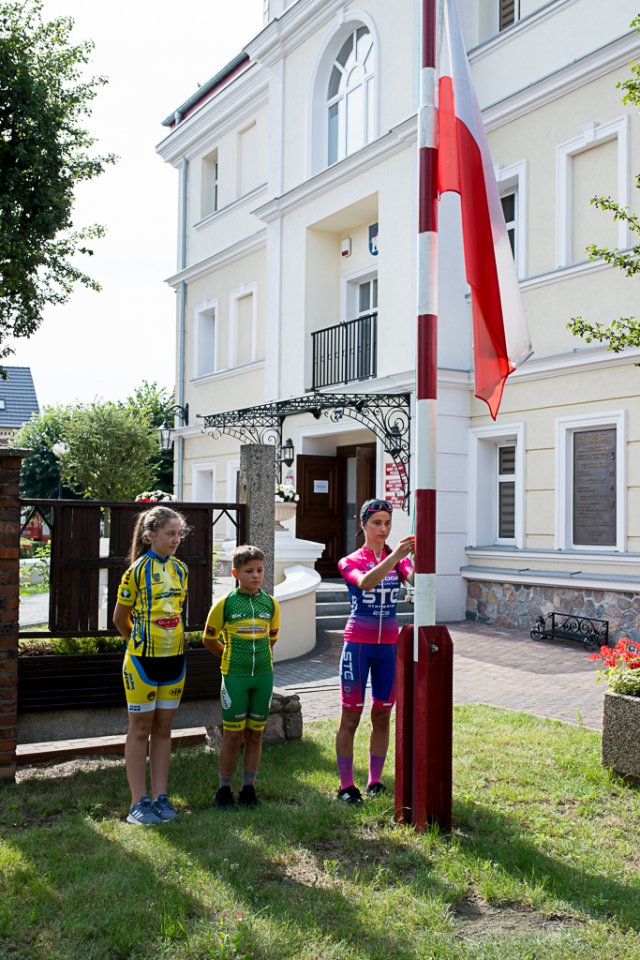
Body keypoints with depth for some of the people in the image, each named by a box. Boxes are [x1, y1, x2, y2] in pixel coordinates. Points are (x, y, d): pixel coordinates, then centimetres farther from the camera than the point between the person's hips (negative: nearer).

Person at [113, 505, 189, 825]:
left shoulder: (180, 570, 6)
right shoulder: (138, 570, -11)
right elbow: (120, 618, -2)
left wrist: (173, 641, 14)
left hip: (174, 658, 5)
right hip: (143, 660, -5)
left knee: (163, 728, 11)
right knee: (140, 729, 4)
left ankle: (160, 797, 19)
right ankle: (139, 802, 11)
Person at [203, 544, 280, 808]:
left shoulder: (271, 604, 2)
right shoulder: (225, 604, -7)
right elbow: (209, 640, 3)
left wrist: (259, 657, 11)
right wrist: (232, 656, 9)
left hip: (263, 676, 3)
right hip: (235, 677, -3)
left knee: (255, 735, 10)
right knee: (232, 736, 3)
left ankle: (248, 789, 22)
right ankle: (224, 790, 17)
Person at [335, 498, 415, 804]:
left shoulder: (398, 560, 8)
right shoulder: (350, 562, -2)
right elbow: (366, 583, -25)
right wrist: (395, 555, -36)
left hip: (389, 645, 4)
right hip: (358, 644, -3)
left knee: (382, 716, 10)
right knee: (350, 717, 0)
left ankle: (375, 781, 21)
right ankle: (346, 785, 9)